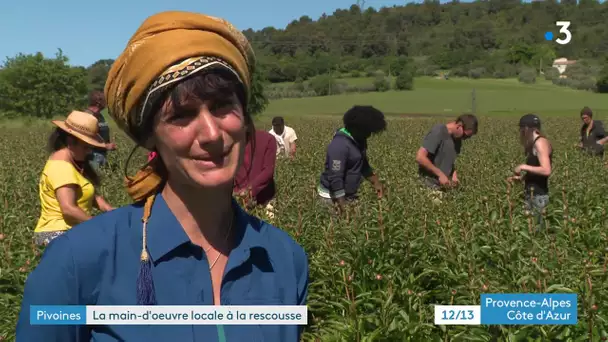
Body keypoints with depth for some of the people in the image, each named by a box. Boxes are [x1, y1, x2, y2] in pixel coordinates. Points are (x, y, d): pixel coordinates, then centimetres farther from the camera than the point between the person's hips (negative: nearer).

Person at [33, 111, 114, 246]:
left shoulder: (74, 161, 12)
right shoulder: (61, 166, -18)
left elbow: (91, 194, 11)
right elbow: (68, 209, -27)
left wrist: (110, 210, -5)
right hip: (59, 234, -10)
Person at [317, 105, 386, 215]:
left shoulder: (358, 140, 3)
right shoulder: (340, 145, -26)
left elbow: (363, 164, 20)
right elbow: (335, 177, -28)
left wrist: (375, 182, 11)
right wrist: (342, 205, -29)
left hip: (348, 194, 9)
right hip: (332, 195, -9)